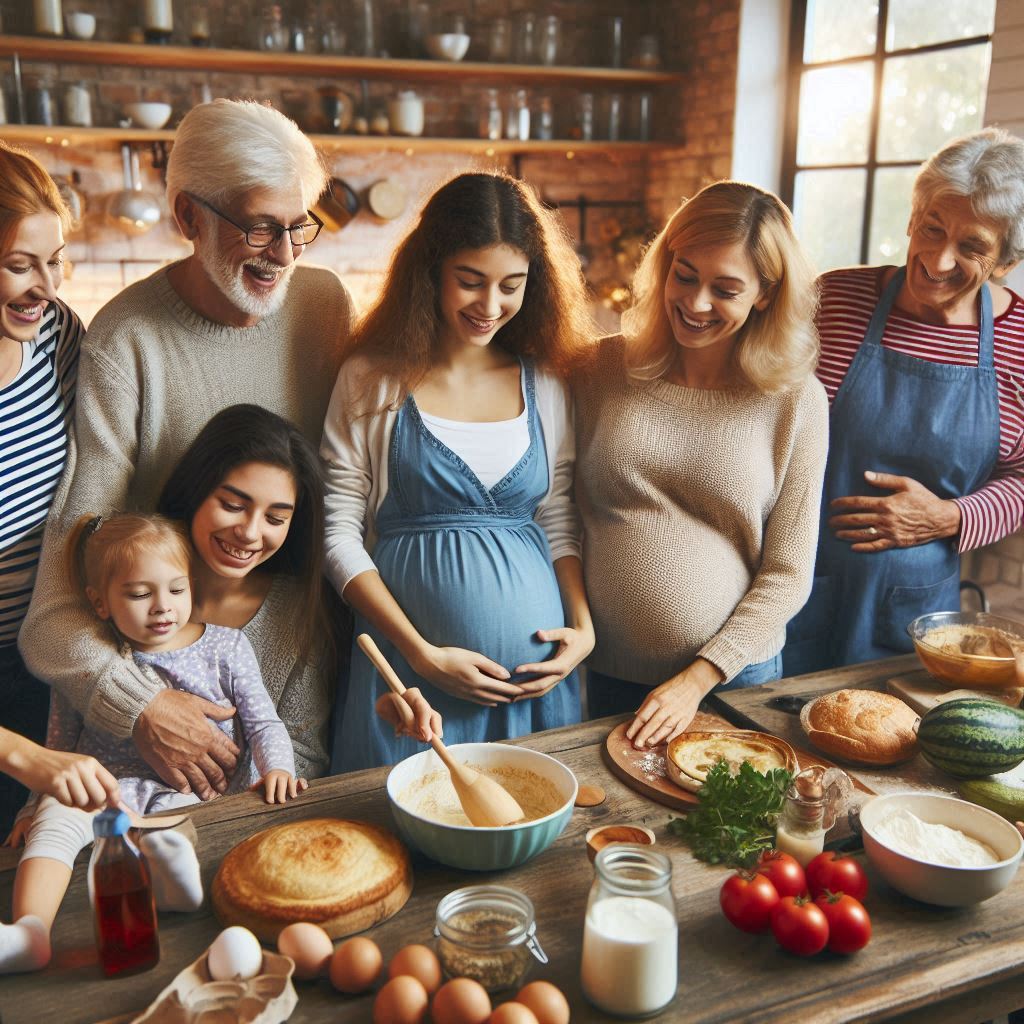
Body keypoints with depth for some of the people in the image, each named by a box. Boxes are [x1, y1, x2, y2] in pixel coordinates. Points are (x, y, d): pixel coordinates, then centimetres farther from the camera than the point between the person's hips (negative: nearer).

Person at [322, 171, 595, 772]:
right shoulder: (373, 381, -4)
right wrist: (423, 654, -12)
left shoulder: (545, 384, 5)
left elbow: (559, 522, 10)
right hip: (412, 664, -3)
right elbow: (341, 535, -5)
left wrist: (584, 628, -5)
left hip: (536, 670, 3)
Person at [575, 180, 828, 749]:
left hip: (731, 675, -1)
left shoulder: (796, 401, -7)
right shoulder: (603, 370, -4)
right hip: (602, 674, 1)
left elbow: (787, 575, -5)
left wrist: (698, 679, -11)